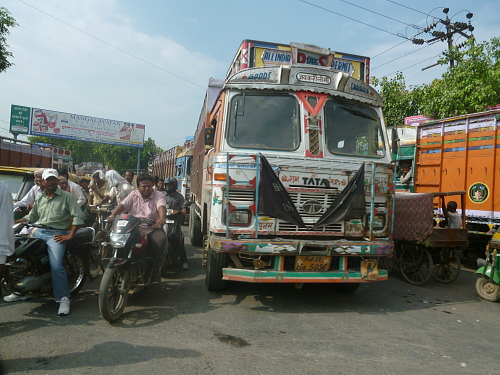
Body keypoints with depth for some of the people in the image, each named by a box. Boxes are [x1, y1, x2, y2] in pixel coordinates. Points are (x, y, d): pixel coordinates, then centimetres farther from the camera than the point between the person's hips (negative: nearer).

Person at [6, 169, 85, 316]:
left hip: (56, 234, -6)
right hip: (38, 232, 6)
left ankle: (63, 299, -12)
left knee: (56, 266, -21)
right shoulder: (40, 198, 19)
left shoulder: (67, 196, 0)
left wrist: (70, 235, -12)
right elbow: (32, 216, 24)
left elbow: (78, 216, -6)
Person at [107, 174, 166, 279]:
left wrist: (162, 218, -41)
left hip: (153, 229, -2)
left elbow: (161, 207, -18)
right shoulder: (133, 195, 13)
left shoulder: (159, 195, 2)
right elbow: (122, 205, 1)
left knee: (161, 240, -32)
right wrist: (112, 215, -20)